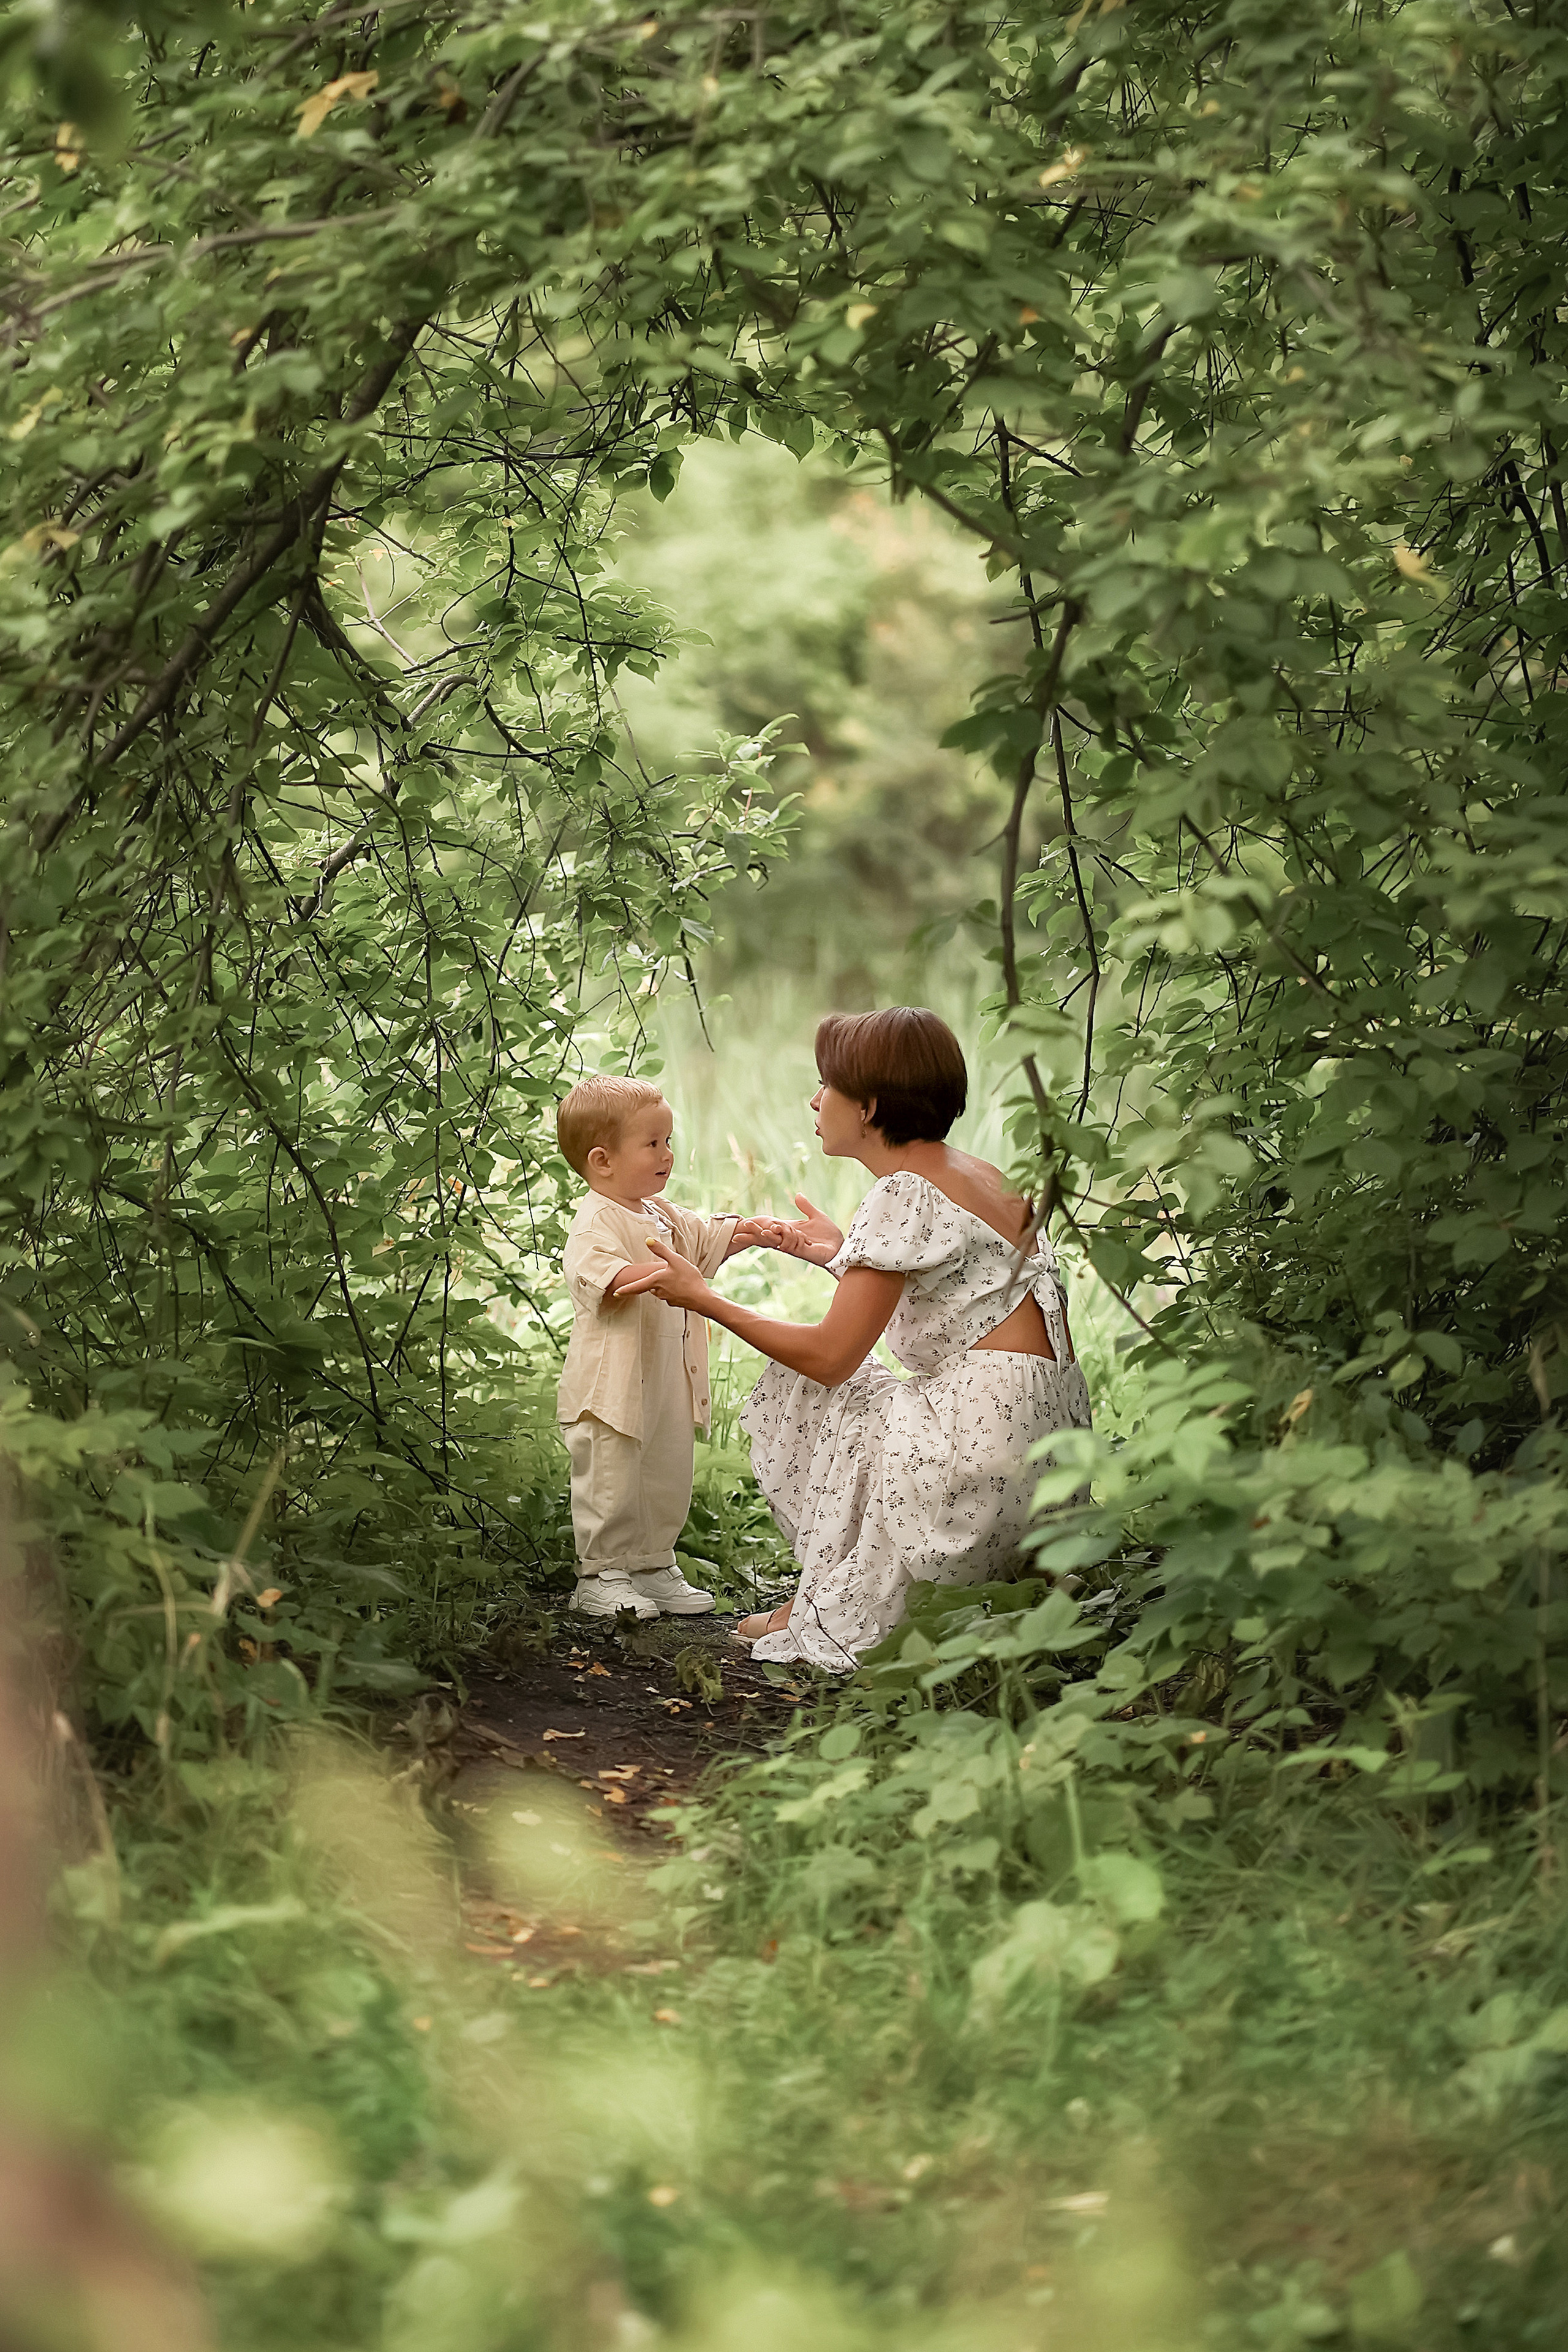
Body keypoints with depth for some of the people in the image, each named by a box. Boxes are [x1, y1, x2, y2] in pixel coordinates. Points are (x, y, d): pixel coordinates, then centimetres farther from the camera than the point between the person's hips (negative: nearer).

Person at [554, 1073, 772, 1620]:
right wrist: (657, 1272, -45)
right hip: (612, 1386, -9)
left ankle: (654, 1567, 26)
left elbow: (705, 1237, 29)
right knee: (612, 1483, -4)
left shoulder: (663, 1215, 14)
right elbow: (599, 1277, -32)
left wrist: (746, 1232, 12)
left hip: (667, 1383, 9)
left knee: (668, 1481, 14)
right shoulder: (596, 1221, -16)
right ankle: (601, 1577, 5)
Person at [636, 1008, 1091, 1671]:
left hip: (988, 1419, -9)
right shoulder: (973, 1173, 15)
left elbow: (831, 1357, -10)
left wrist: (704, 1299, 1)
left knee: (801, 1401, 7)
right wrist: (844, 1256, 29)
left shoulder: (904, 1192, -12)